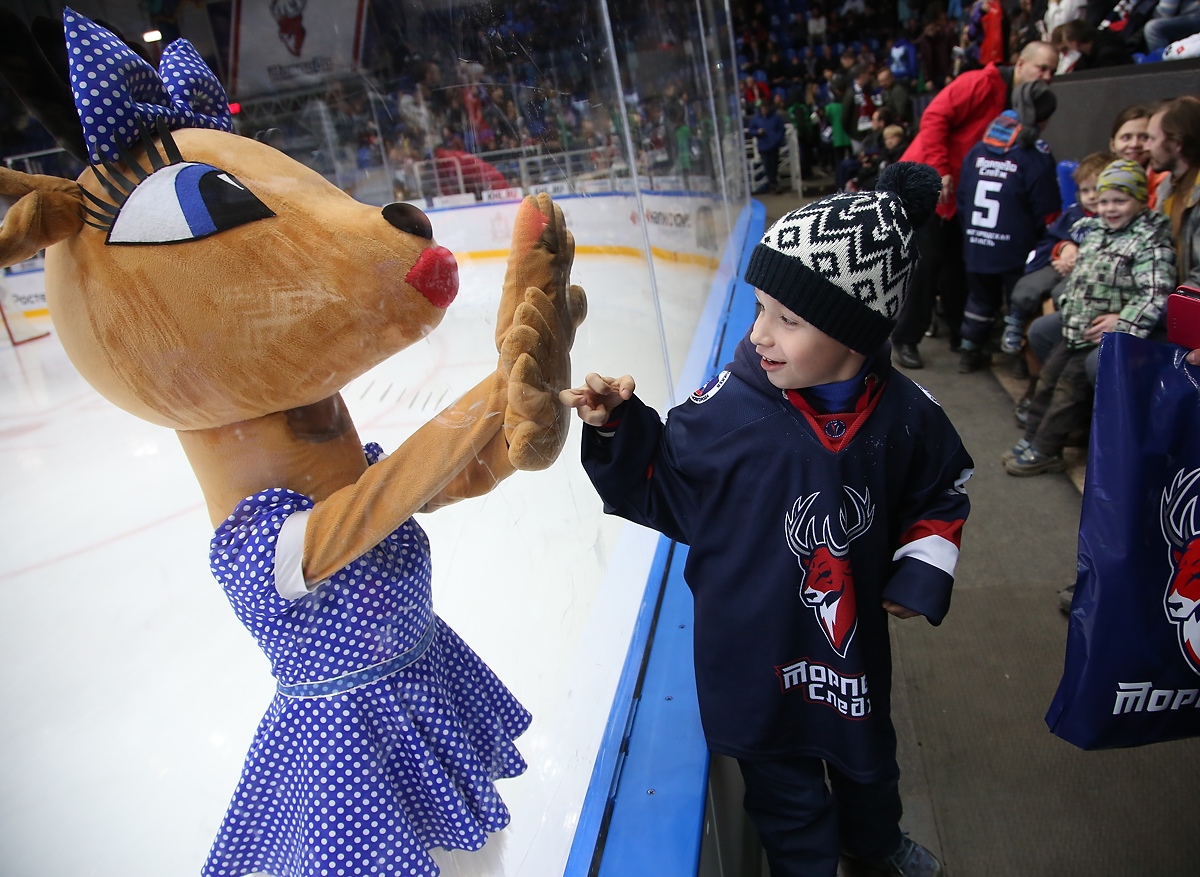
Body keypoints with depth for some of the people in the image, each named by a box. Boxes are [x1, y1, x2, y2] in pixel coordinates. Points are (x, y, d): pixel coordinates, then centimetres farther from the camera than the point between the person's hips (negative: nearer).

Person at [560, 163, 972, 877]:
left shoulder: (905, 415, -14)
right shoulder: (728, 409, -23)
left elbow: (942, 494, 5)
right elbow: (662, 490, -11)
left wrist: (921, 573, -3)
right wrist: (618, 432, -25)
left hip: (855, 640, 3)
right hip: (754, 656, -3)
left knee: (867, 754, 32)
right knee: (785, 790, 19)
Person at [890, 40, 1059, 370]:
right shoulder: (982, 83, -14)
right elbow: (934, 117, -21)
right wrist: (939, 170, -25)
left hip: (960, 193, 8)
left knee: (956, 263, 12)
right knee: (927, 261, -8)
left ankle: (960, 334, 23)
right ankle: (906, 338, 2)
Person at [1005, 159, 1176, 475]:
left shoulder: (1151, 241, -14)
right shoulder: (1094, 230, 9)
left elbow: (1157, 294, -22)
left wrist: (1122, 321, -27)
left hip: (1108, 336, -8)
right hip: (1076, 328, 8)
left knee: (1072, 382, -7)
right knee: (1049, 376, 9)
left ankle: (1045, 451, 2)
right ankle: (1032, 437, 19)